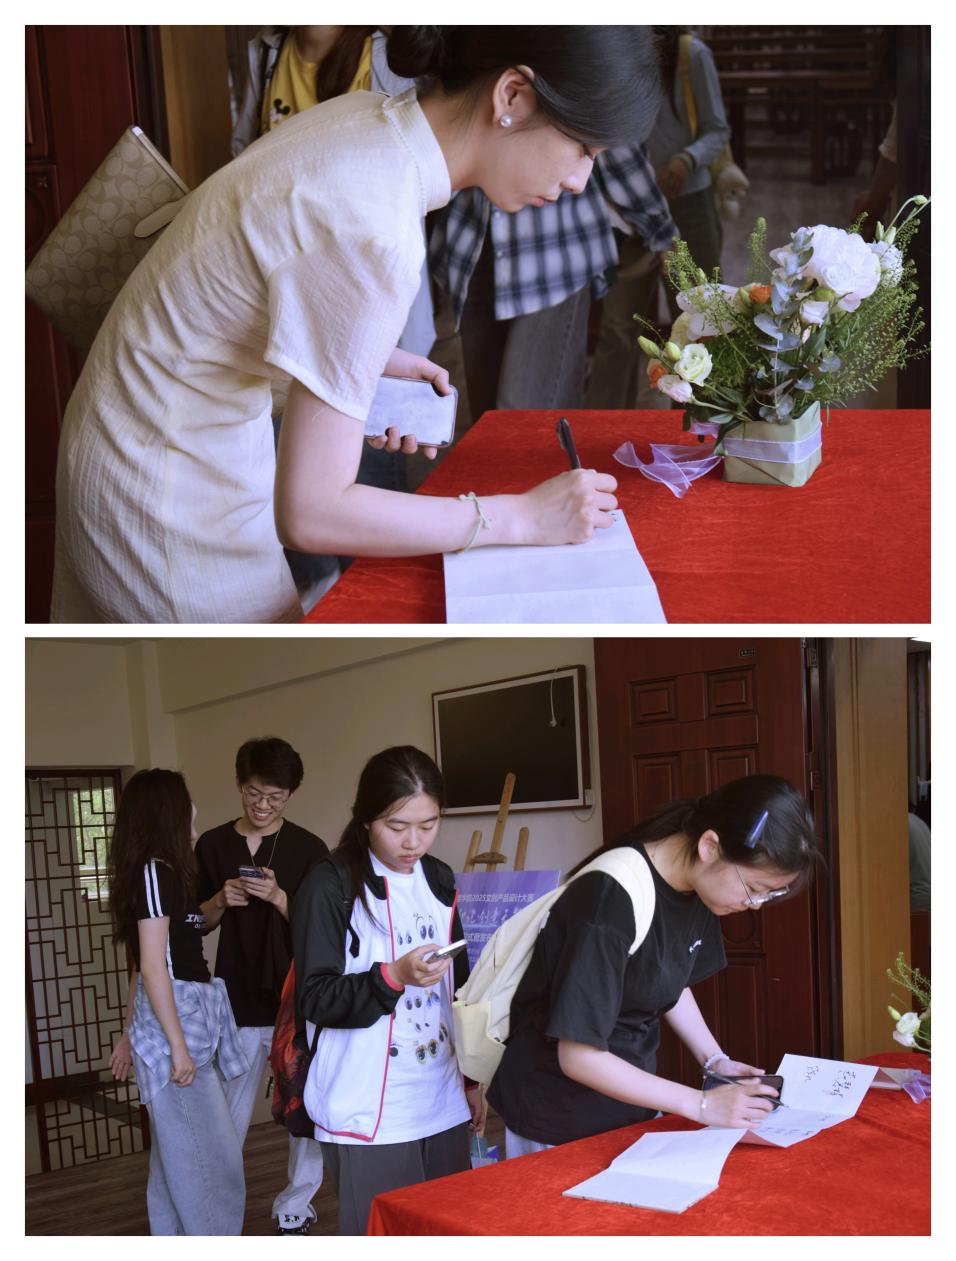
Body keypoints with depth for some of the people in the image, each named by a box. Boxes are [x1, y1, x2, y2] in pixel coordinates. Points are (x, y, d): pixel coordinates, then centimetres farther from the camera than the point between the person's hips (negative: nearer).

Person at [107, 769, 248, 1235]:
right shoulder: (155, 871, -14)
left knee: (177, 1156, 15)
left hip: (185, 1020, 10)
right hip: (173, 1023, -10)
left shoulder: (158, 873, 14)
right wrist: (178, 1045, -18)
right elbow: (153, 967, -18)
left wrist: (131, 1035, 24)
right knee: (208, 1158, -3)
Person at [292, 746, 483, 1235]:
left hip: (442, 1107, 6)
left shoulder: (439, 880, 10)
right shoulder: (331, 886, -9)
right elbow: (316, 998, -12)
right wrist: (394, 976, -24)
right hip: (369, 1117, -6)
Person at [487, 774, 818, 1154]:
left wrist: (716, 1060, -2)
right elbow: (579, 1056, -27)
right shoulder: (613, 900, -30)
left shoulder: (697, 886, -6)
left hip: (631, 1091, 7)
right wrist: (702, 1105, -25)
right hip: (561, 1116, -7)